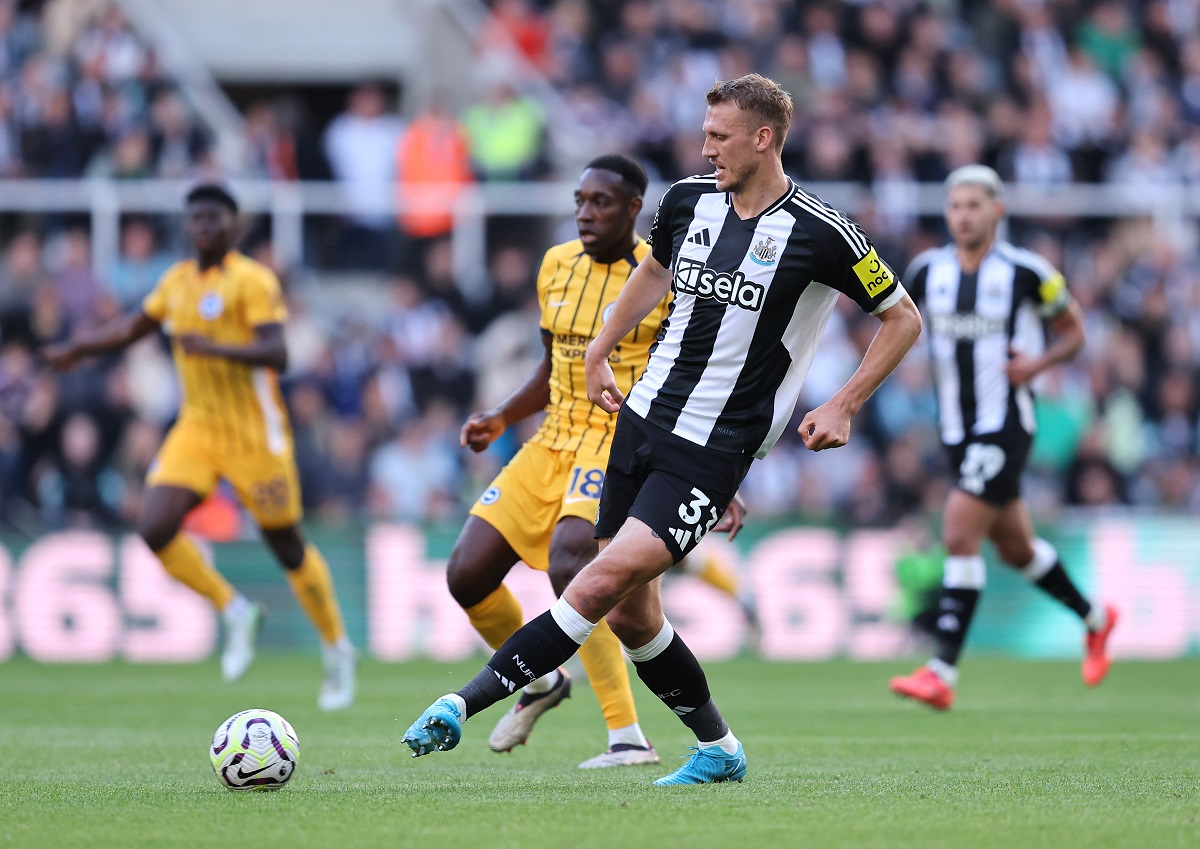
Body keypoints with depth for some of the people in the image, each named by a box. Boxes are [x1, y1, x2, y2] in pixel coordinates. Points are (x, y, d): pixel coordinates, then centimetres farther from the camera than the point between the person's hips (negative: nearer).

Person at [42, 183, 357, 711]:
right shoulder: (177, 281, 9)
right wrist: (77, 349, 23)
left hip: (254, 434, -6)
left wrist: (215, 347, -34)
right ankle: (234, 613, 8)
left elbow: (276, 354, -23)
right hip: (196, 428, 6)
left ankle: (338, 652, 22)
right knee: (154, 529, -13)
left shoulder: (251, 281, -12)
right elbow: (134, 327, 27)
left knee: (287, 546, 3)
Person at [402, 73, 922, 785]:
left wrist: (843, 407, -5)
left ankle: (463, 704, -20)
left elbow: (904, 319, 1)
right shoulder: (690, 201, 5)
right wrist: (600, 352, 27)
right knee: (631, 613, 6)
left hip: (713, 452, -6)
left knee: (608, 579, -19)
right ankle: (719, 750, 23)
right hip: (644, 420, 6)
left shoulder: (822, 234, -11)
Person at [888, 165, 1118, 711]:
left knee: (959, 537, -18)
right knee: (1015, 548, 16)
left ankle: (942, 673, -19)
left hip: (1006, 425, -6)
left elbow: (1073, 331, 4)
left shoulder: (1026, 273, -7)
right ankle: (1094, 619, 40)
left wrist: (1039, 363, -14)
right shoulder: (928, 271, 3)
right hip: (956, 431, 6)